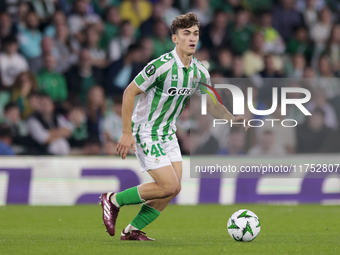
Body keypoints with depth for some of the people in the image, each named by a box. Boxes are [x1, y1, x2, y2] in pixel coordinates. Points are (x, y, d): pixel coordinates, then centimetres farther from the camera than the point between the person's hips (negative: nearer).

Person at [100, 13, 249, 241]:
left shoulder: (200, 72, 0)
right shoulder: (161, 65, -23)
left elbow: (210, 103, 14)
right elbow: (130, 92, -18)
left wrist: (232, 118, -4)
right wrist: (127, 133, -19)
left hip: (168, 134, 8)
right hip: (146, 133, -8)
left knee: (173, 188, 3)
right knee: (169, 186, -14)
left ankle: (132, 230, 16)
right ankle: (113, 200, 4)